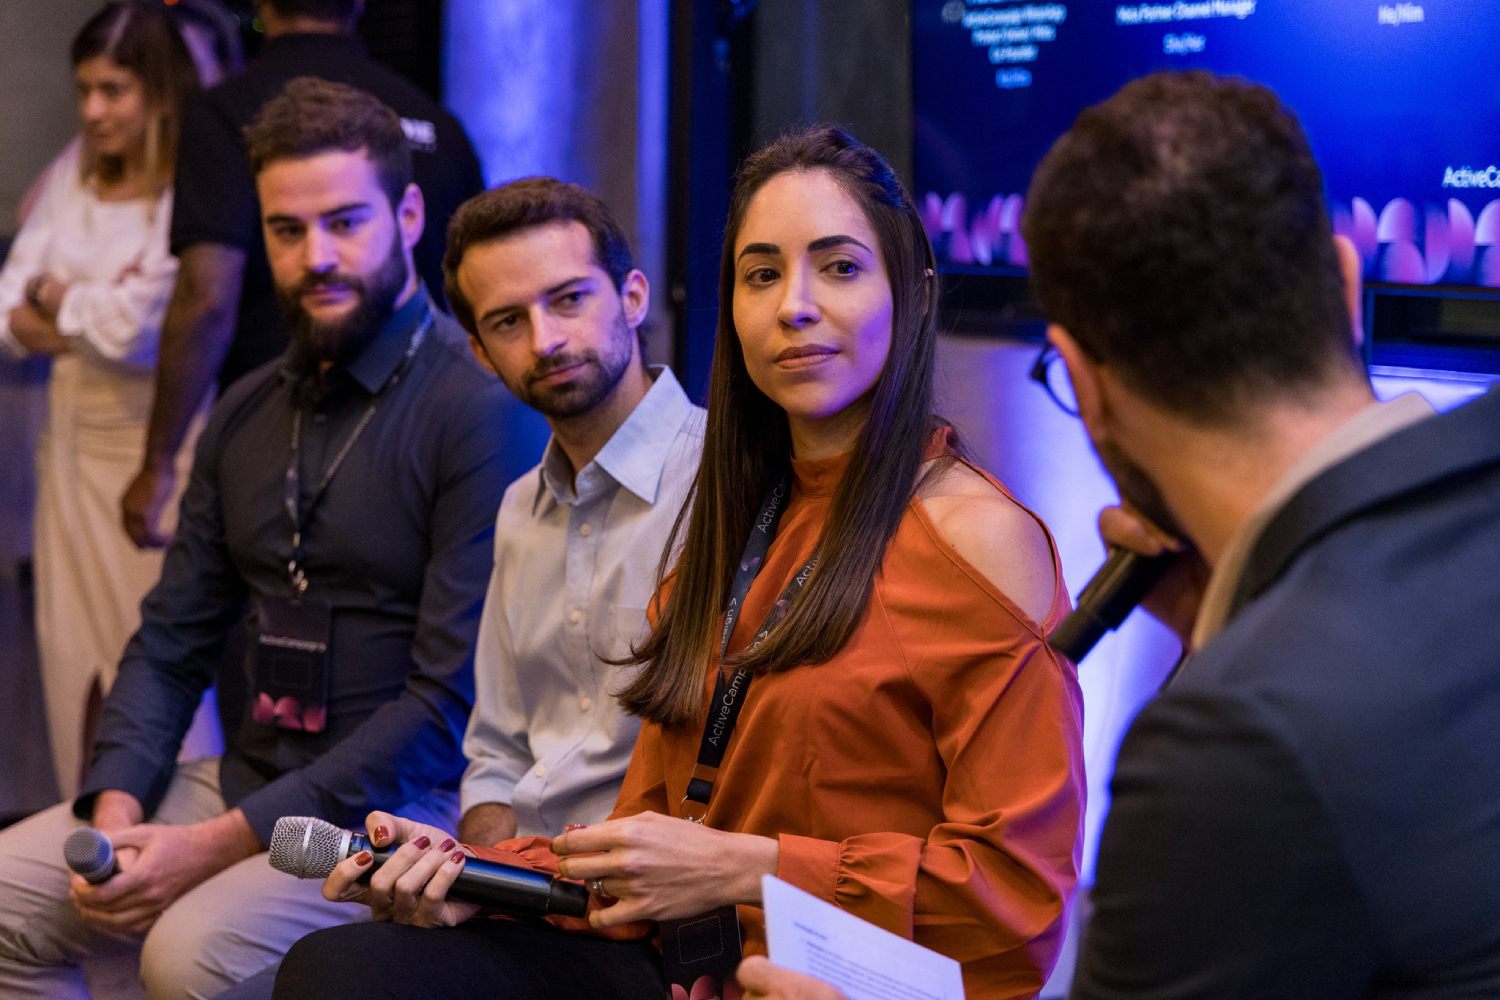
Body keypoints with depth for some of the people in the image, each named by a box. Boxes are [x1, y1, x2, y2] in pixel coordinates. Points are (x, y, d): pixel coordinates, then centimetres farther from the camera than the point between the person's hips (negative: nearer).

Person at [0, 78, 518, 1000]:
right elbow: (171, 643, 16)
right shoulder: (246, 416, 13)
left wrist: (224, 842, -17)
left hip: (399, 810, -7)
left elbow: (453, 700, -18)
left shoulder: (479, 410, -13)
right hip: (246, 778, 7)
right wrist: (118, 809, -4)